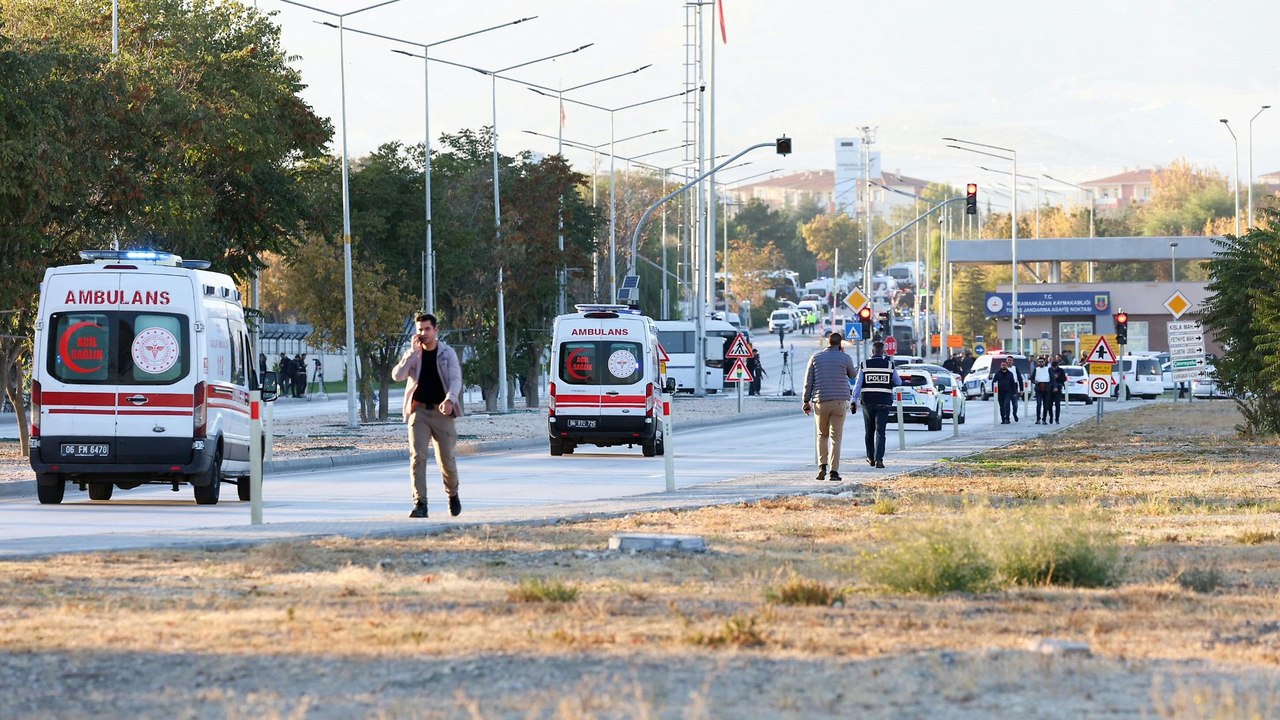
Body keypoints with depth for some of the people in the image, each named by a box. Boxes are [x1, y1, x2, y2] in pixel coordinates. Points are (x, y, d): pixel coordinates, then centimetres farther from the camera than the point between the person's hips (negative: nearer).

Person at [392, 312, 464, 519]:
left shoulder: (447, 353, 2)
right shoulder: (413, 354, 7)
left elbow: (455, 379, -8)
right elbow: (397, 375, -7)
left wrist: (450, 400, -27)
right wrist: (413, 352, -12)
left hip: (442, 411, -1)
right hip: (419, 411, 1)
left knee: (446, 459, 4)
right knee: (417, 457, -13)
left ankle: (453, 496, 30)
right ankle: (420, 504, -16)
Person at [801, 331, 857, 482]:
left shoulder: (816, 358, 4)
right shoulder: (845, 358, -1)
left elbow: (808, 381, 3)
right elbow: (853, 375, 17)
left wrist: (806, 401, 9)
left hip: (820, 402, 1)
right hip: (839, 402, -1)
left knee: (822, 435, 16)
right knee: (836, 437, 0)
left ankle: (822, 466, 2)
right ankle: (834, 471, -7)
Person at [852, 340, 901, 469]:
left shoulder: (865, 365, -1)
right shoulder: (889, 365, -1)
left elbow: (858, 384, -6)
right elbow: (898, 382, 10)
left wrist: (854, 400, -7)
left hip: (868, 401, 1)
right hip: (884, 403, -1)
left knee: (869, 431, 15)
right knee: (880, 431, -4)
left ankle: (871, 458, 26)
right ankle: (878, 459, -18)